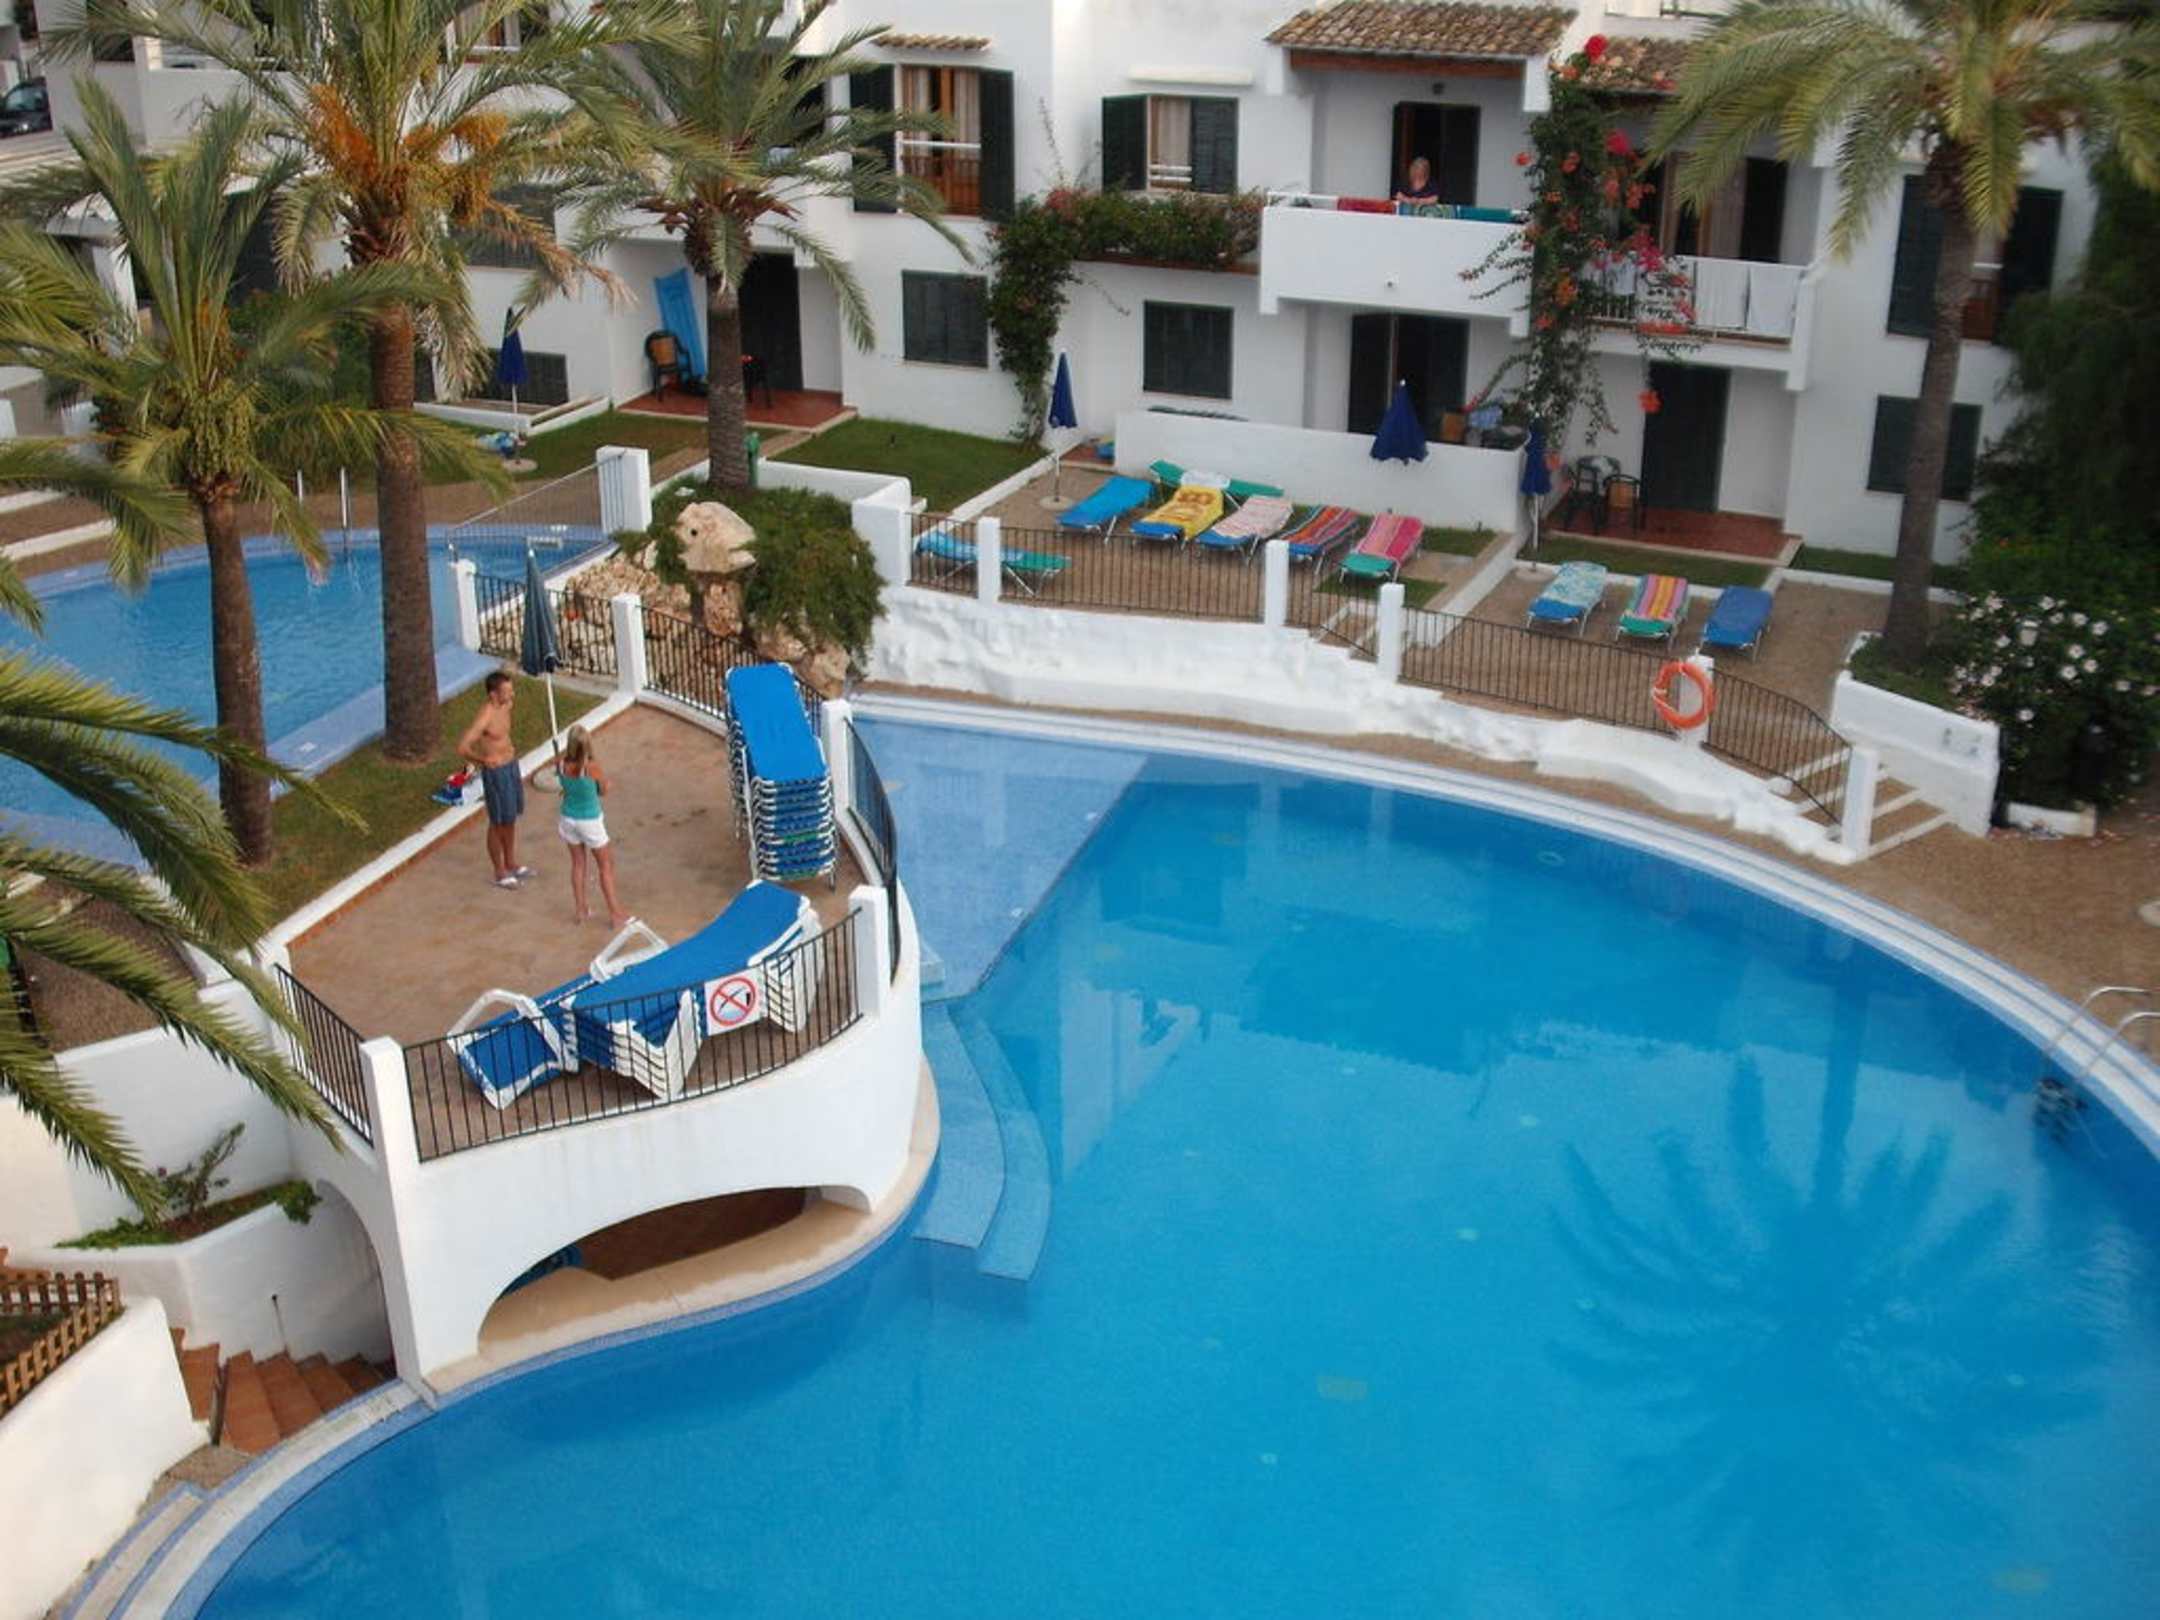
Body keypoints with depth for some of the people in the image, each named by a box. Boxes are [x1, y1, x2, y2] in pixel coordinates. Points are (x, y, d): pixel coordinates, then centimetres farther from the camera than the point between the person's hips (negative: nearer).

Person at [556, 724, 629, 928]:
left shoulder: (561, 765, -17)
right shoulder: (592, 768, -29)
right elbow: (604, 790, -10)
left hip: (569, 819, 4)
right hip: (590, 822, -4)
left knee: (577, 863, 22)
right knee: (606, 866, 14)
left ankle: (581, 910, 32)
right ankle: (615, 913, 21)